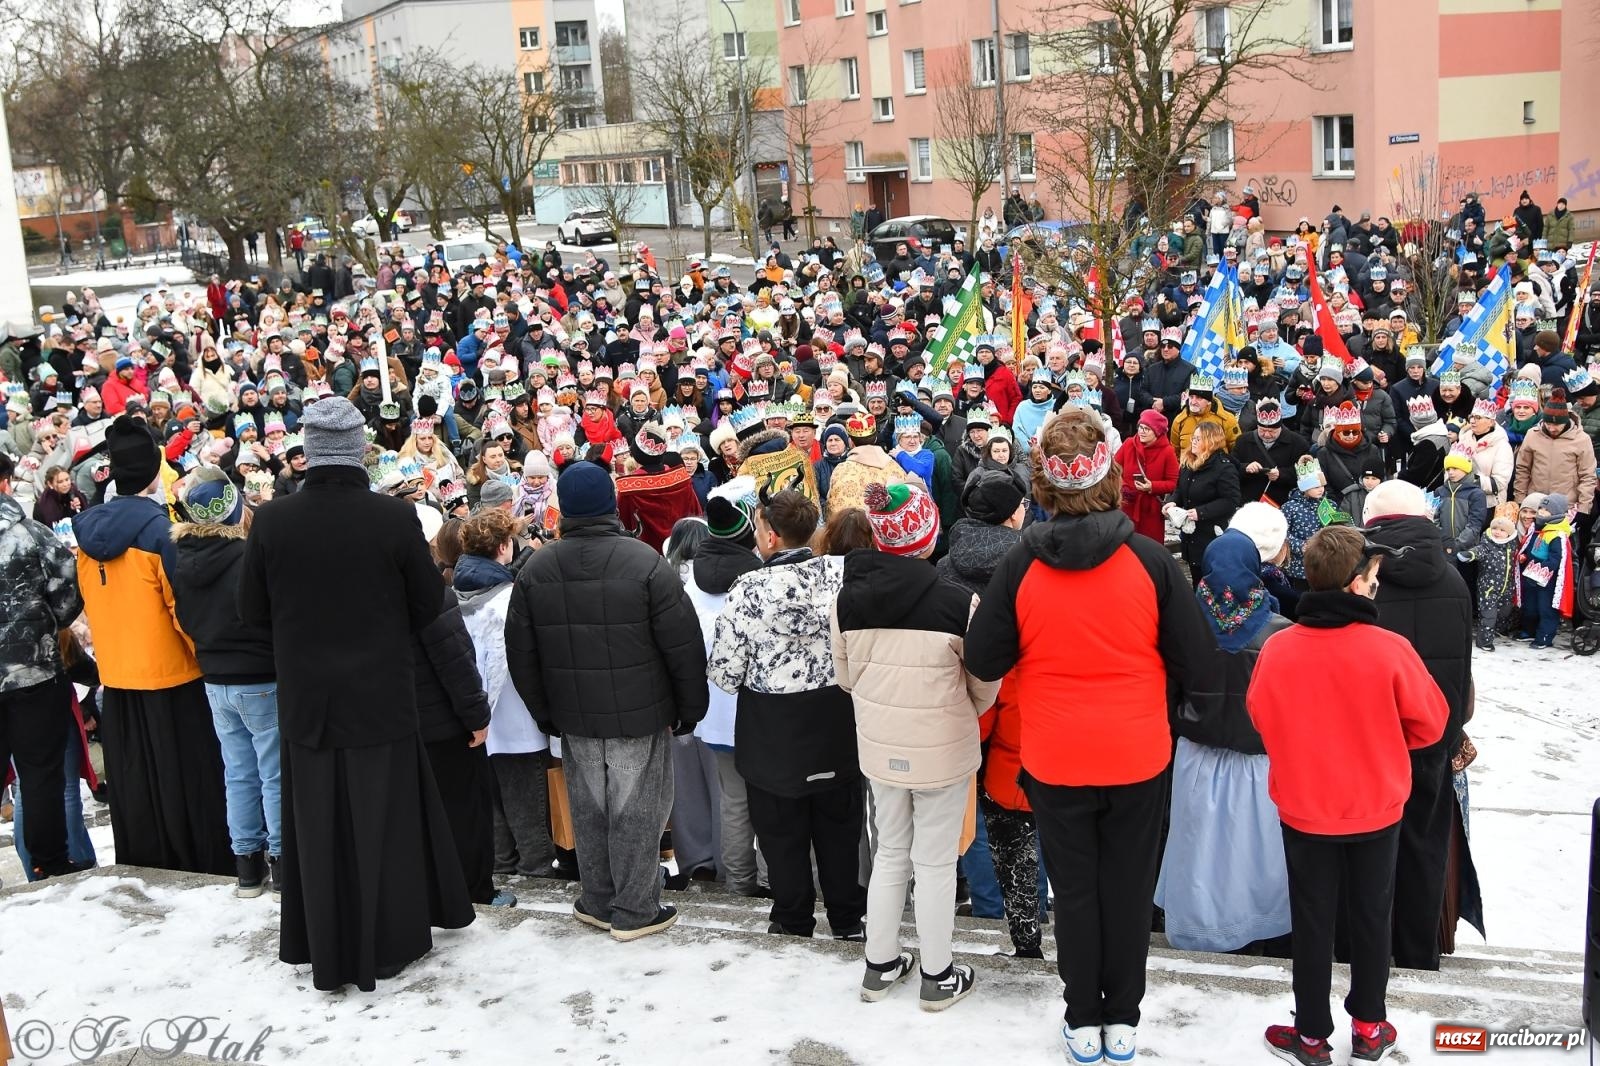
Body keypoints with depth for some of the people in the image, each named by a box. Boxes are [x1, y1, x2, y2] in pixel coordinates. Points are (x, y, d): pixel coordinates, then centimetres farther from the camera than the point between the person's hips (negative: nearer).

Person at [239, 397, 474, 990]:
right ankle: (391, 944, 23)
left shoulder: (271, 521, -9)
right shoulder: (396, 517, -15)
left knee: (317, 830, 12)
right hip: (382, 697, -2)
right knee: (385, 824, 12)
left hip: (305, 700, 2)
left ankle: (326, 953, 22)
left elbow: (252, 612, 2)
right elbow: (429, 606, -4)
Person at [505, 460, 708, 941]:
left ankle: (597, 902, 27)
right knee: (636, 812, 5)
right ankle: (634, 911, 13)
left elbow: (521, 655, 7)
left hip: (574, 718, 4)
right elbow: (683, 646, -11)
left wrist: (545, 714, 17)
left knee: (589, 811, 15)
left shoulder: (535, 569, 0)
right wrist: (689, 708, 1)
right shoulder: (645, 563, -14)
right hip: (640, 713, -4)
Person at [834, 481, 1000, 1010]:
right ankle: (938, 976, 25)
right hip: (943, 749, -4)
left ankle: (880, 965, 31)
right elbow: (985, 685, -8)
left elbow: (846, 676, 4)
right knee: (935, 861, 11)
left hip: (880, 746, 4)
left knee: (890, 852, 21)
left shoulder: (847, 600, -10)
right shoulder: (959, 603, -21)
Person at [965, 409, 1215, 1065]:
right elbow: (1196, 661, -8)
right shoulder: (1150, 561, -13)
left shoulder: (1020, 566, -13)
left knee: (1074, 889, 14)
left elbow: (983, 661, -7)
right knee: (1128, 887, 15)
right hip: (1139, 755, 0)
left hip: (1053, 759, 0)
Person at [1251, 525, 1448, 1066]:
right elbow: (1429, 722, -7)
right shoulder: (1389, 648, -22)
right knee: (1371, 917, 18)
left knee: (1312, 921, 14)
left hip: (1303, 808, 0)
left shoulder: (1277, 649, -18)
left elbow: (1260, 717, -1)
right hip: (1377, 808, 0)